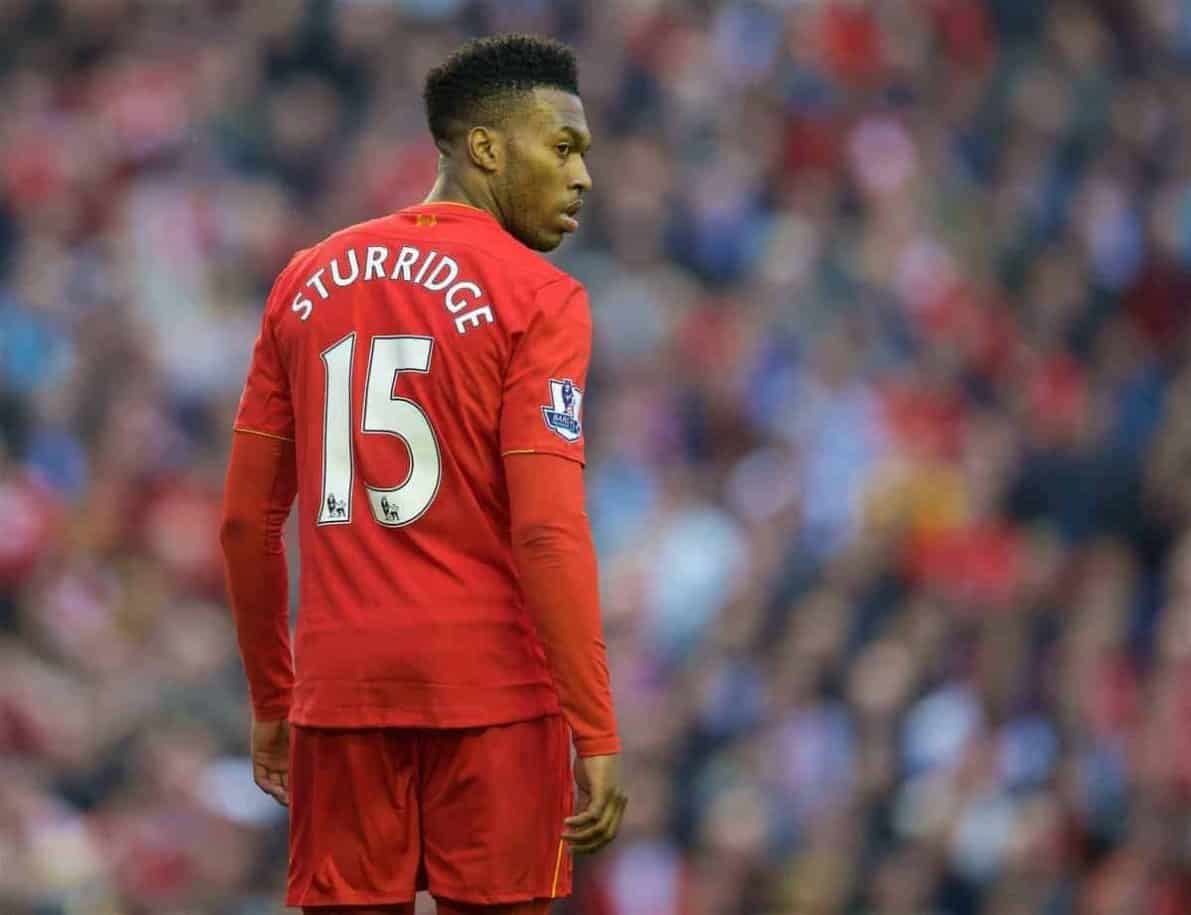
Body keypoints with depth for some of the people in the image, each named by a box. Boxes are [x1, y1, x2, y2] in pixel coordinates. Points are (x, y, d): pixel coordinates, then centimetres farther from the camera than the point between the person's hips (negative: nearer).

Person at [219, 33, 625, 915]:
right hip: (490, 681, -4)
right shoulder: (536, 297, -6)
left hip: (340, 683, 5)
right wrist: (598, 735, -14)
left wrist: (271, 699, 21)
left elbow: (247, 521, 13)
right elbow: (547, 531, -15)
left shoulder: (309, 282, 11)